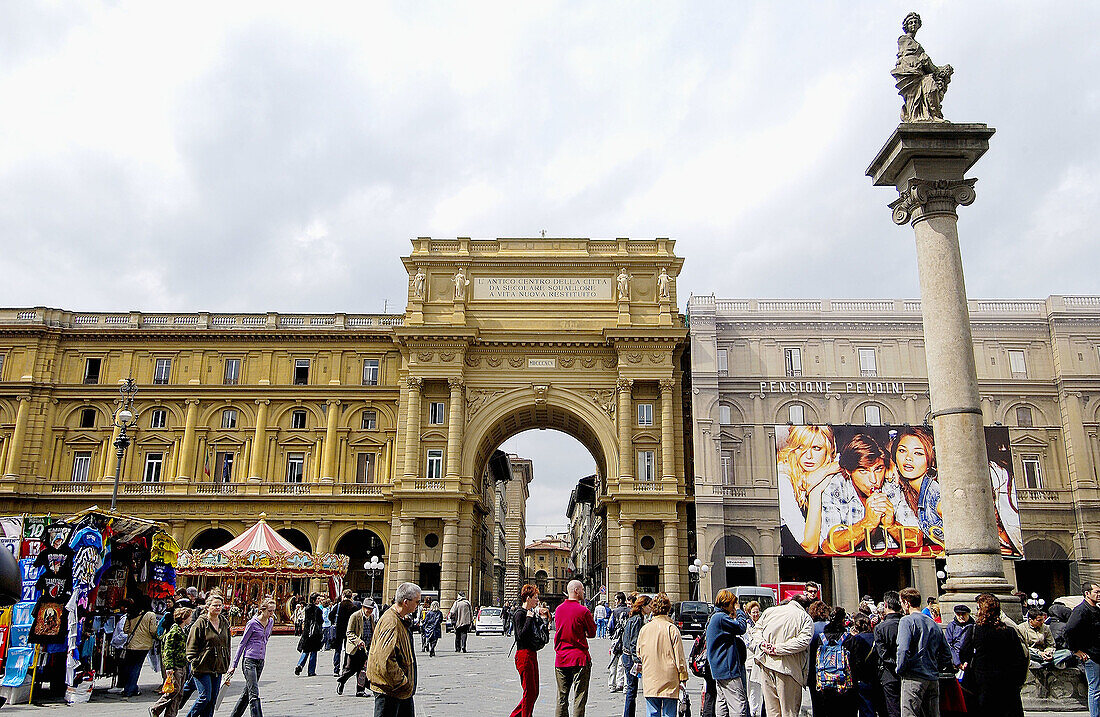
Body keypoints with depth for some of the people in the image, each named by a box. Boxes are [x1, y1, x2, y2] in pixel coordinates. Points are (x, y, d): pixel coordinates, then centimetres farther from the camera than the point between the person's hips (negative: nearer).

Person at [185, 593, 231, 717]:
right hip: (203, 667, -6)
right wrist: (195, 663, -13)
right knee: (205, 696, -7)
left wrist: (226, 664, 15)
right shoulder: (201, 623, -7)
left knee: (213, 699, 7)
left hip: (218, 668, 6)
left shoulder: (225, 623, 11)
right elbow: (192, 645, -7)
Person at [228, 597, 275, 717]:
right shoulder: (253, 623, -11)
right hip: (249, 660, -6)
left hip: (261, 661, 6)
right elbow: (242, 644, -6)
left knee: (247, 691, 14)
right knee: (254, 694, -11)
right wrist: (234, 665, -4)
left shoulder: (271, 621, 6)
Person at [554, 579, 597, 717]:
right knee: (579, 697, 0)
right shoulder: (583, 610, -11)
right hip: (579, 657, -5)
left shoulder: (558, 609, 6)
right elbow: (592, 633, -2)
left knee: (562, 697, 13)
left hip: (561, 658, 5)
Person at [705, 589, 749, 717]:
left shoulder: (713, 617, 18)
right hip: (728, 668, -11)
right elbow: (742, 627, -15)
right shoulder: (721, 617, -15)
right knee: (738, 703, -10)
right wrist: (739, 611, -1)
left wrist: (734, 617, 10)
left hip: (718, 668, 11)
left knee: (722, 702, 13)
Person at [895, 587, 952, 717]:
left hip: (913, 678, -7)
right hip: (933, 679, 7)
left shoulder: (907, 621, -8)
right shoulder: (934, 624, 14)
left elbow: (903, 650, -18)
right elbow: (947, 654, 16)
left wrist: (900, 670, -6)